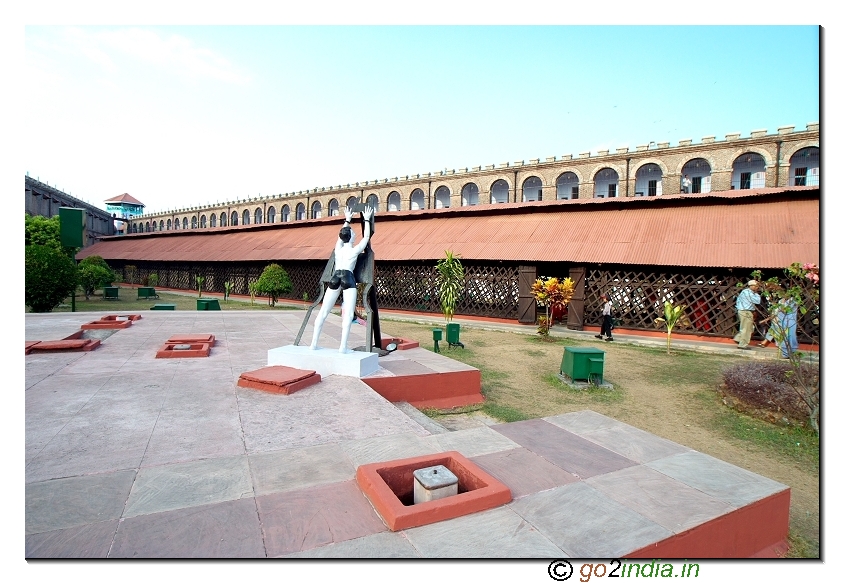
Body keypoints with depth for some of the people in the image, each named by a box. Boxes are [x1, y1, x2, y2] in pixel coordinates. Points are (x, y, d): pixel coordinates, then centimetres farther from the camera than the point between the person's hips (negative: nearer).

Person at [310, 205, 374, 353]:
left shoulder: (338, 248, 19)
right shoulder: (355, 250, 8)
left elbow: (342, 234, 37)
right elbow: (366, 237, 20)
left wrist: (347, 220, 47)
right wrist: (367, 220, 29)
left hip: (335, 277, 5)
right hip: (348, 278, -5)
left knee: (323, 311, 4)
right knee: (349, 313, -8)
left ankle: (314, 343, 4)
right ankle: (343, 346, -18)